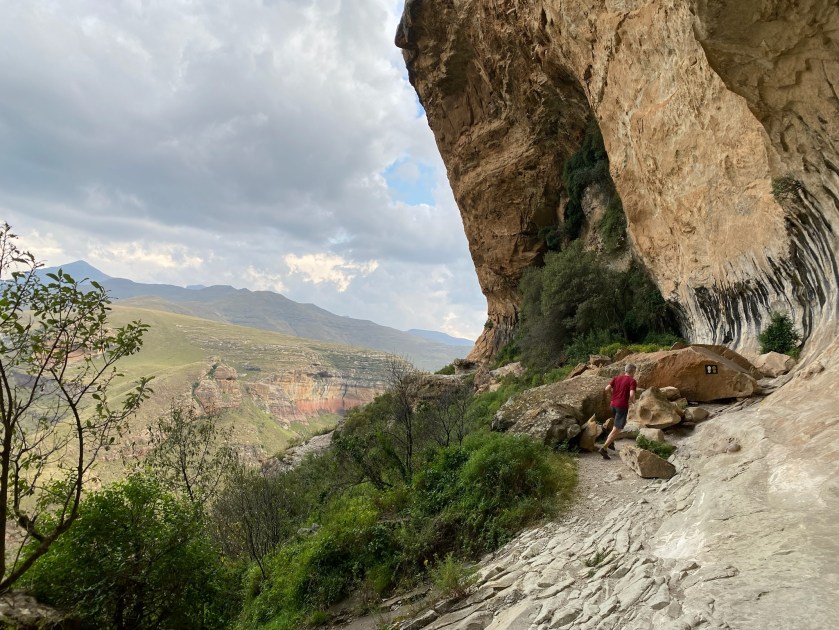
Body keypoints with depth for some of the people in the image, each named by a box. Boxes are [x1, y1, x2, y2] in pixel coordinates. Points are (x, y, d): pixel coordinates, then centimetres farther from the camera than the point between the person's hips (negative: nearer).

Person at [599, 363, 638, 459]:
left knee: (622, 423, 29)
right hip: (622, 406, -7)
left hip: (613, 405, 7)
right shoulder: (633, 381, -7)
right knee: (617, 429, -4)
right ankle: (604, 448, -13)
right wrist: (633, 401, 1)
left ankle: (610, 441, 20)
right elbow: (632, 395, -20)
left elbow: (607, 389, 0)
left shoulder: (616, 378, 9)